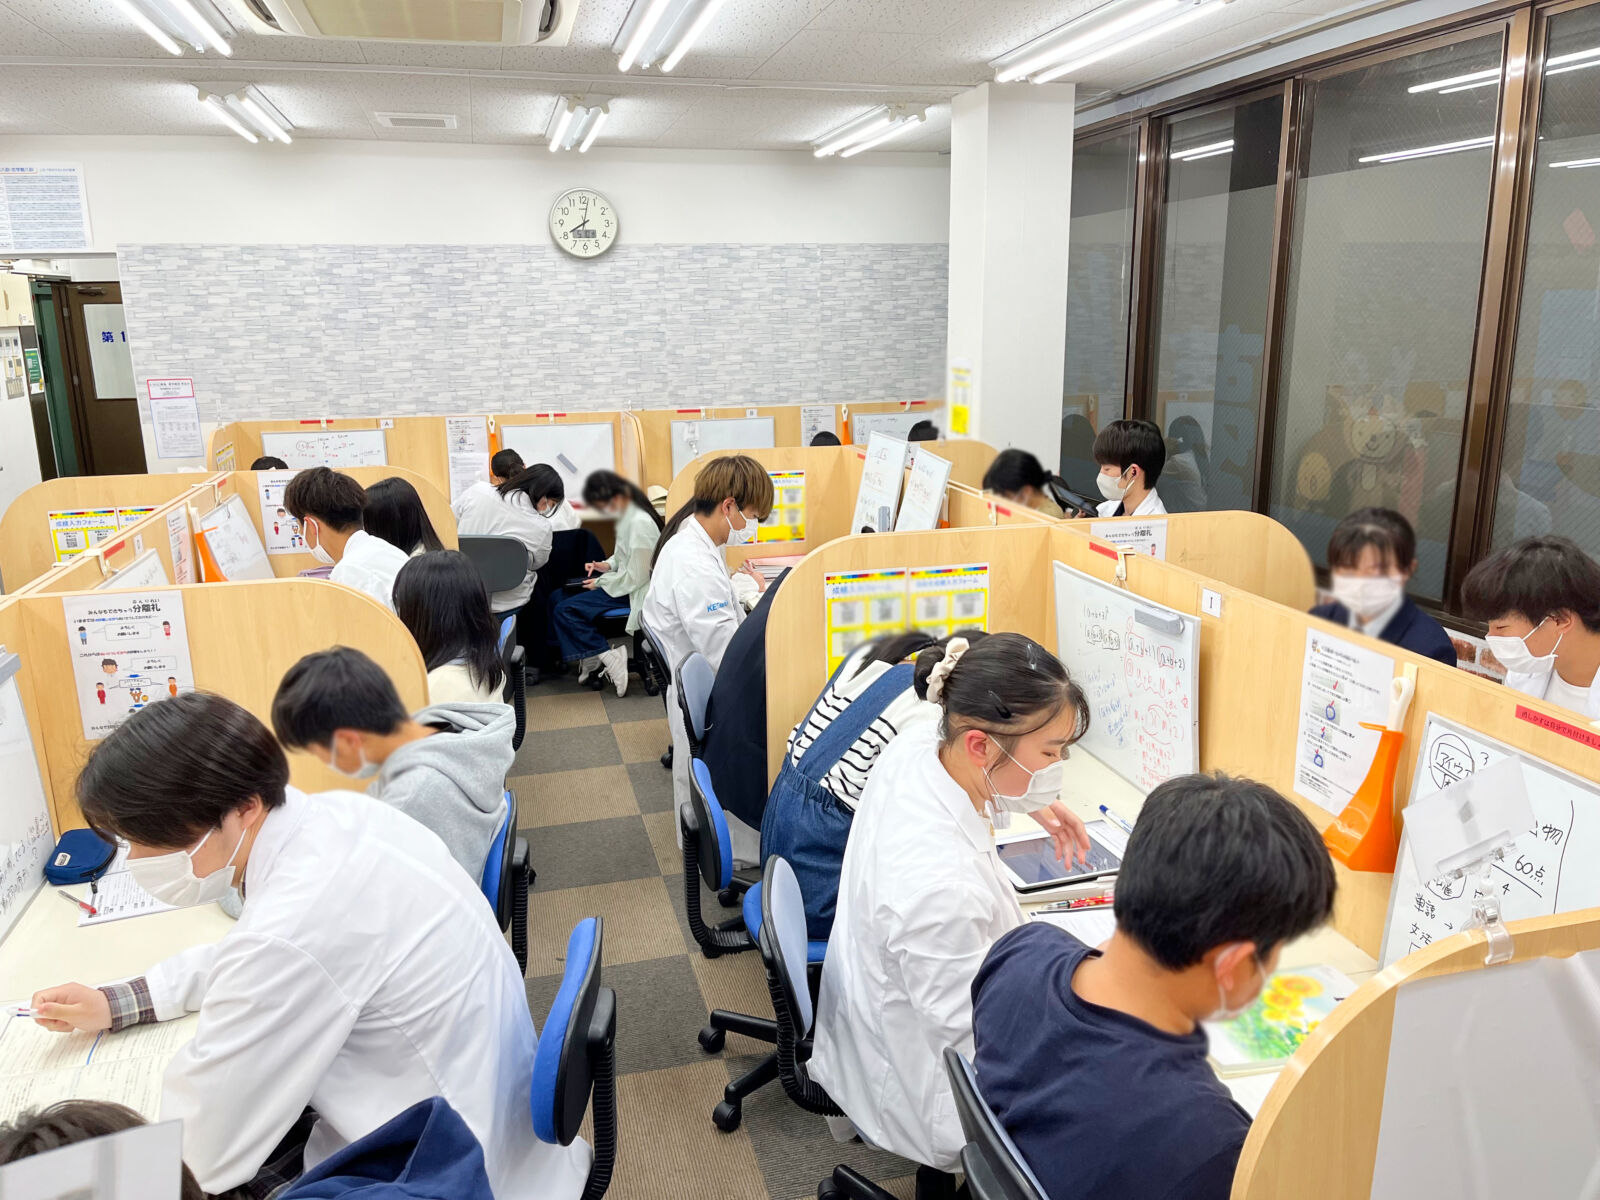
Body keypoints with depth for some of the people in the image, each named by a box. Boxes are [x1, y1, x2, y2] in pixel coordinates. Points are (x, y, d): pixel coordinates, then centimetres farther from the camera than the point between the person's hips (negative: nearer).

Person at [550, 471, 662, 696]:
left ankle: (607, 657, -9)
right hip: (626, 582, 10)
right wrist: (608, 565, 4)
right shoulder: (627, 516, 6)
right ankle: (593, 660, 5)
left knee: (563, 610, -14)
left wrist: (602, 582, -12)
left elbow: (635, 578, -22)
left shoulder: (640, 523, -23)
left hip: (634, 592, -10)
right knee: (559, 599, 6)